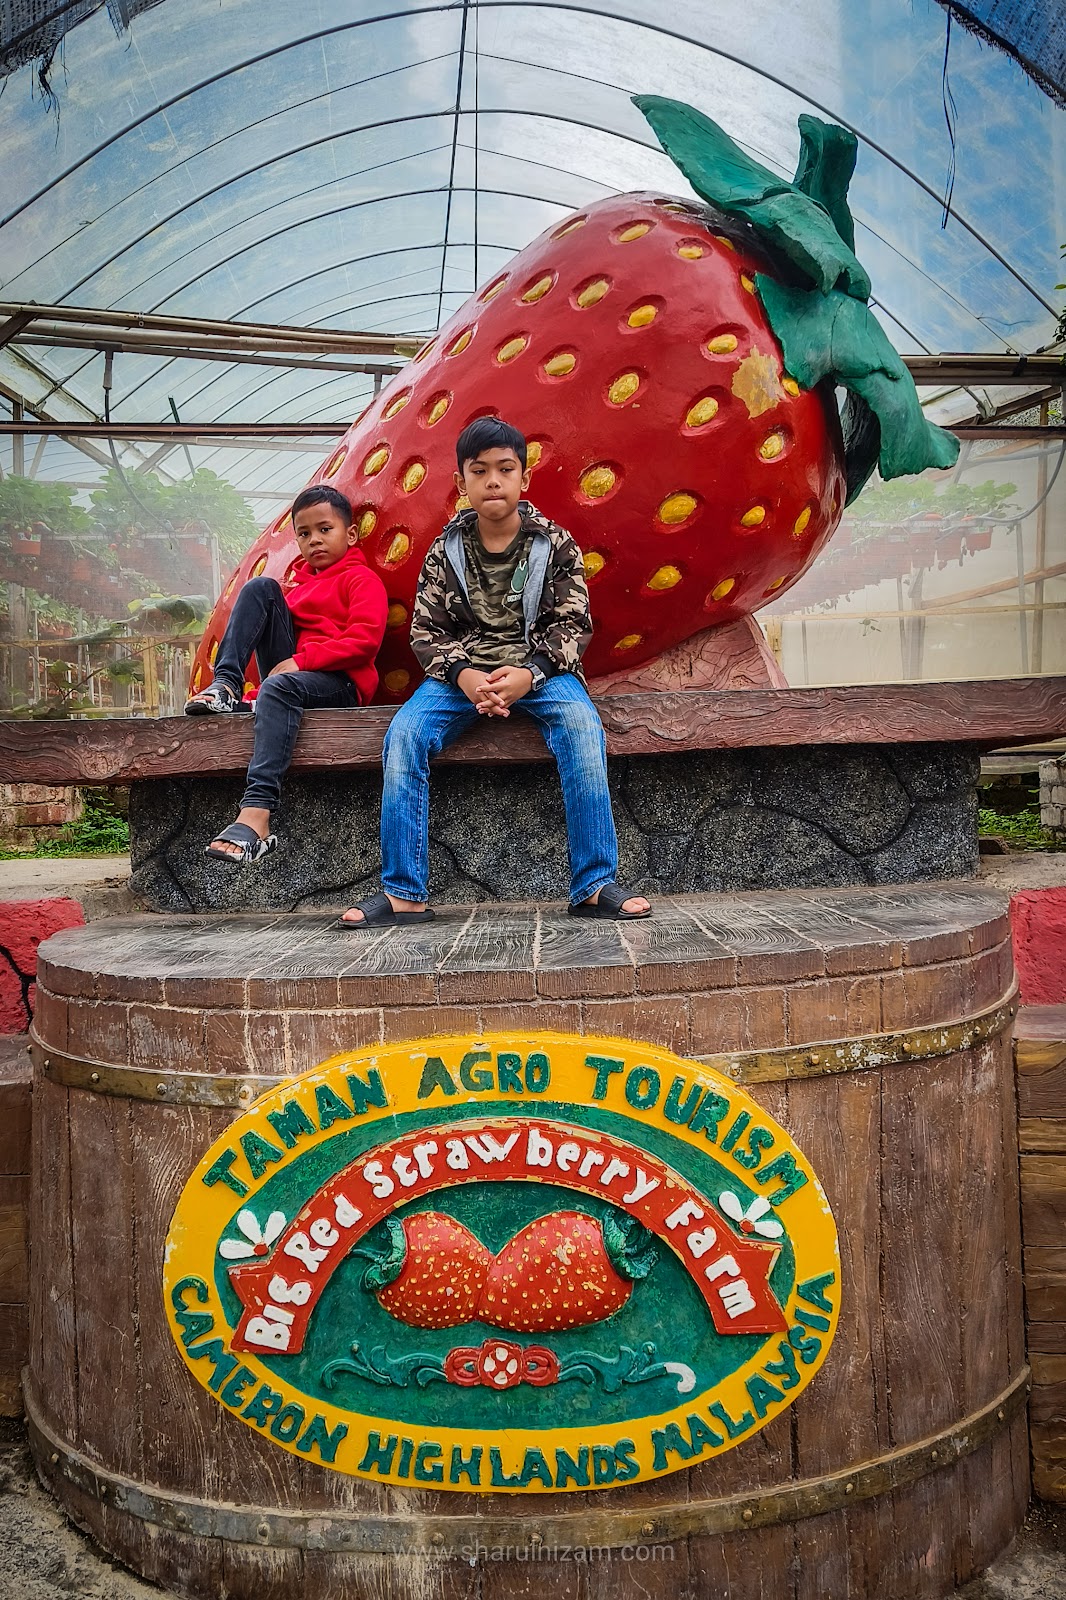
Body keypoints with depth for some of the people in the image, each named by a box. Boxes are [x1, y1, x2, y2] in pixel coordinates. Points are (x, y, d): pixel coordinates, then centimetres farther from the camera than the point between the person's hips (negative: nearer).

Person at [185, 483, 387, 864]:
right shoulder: (298, 580, 28)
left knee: (279, 688, -41)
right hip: (291, 668, 6)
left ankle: (256, 815, -53)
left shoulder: (362, 579, 4)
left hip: (339, 680, -6)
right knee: (261, 586, -7)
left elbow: (365, 641, -12)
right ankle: (225, 687, -18)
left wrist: (301, 660, -18)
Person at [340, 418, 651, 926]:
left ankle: (594, 886, -28)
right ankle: (402, 894, -19)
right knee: (403, 734, -25)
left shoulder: (555, 544, 3)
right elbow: (426, 630, 4)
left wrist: (530, 673, -21)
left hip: (538, 668, -1)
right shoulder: (445, 551, 7)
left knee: (582, 727, -33)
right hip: (463, 671, 2)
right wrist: (462, 674, -18)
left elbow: (572, 624, -1)